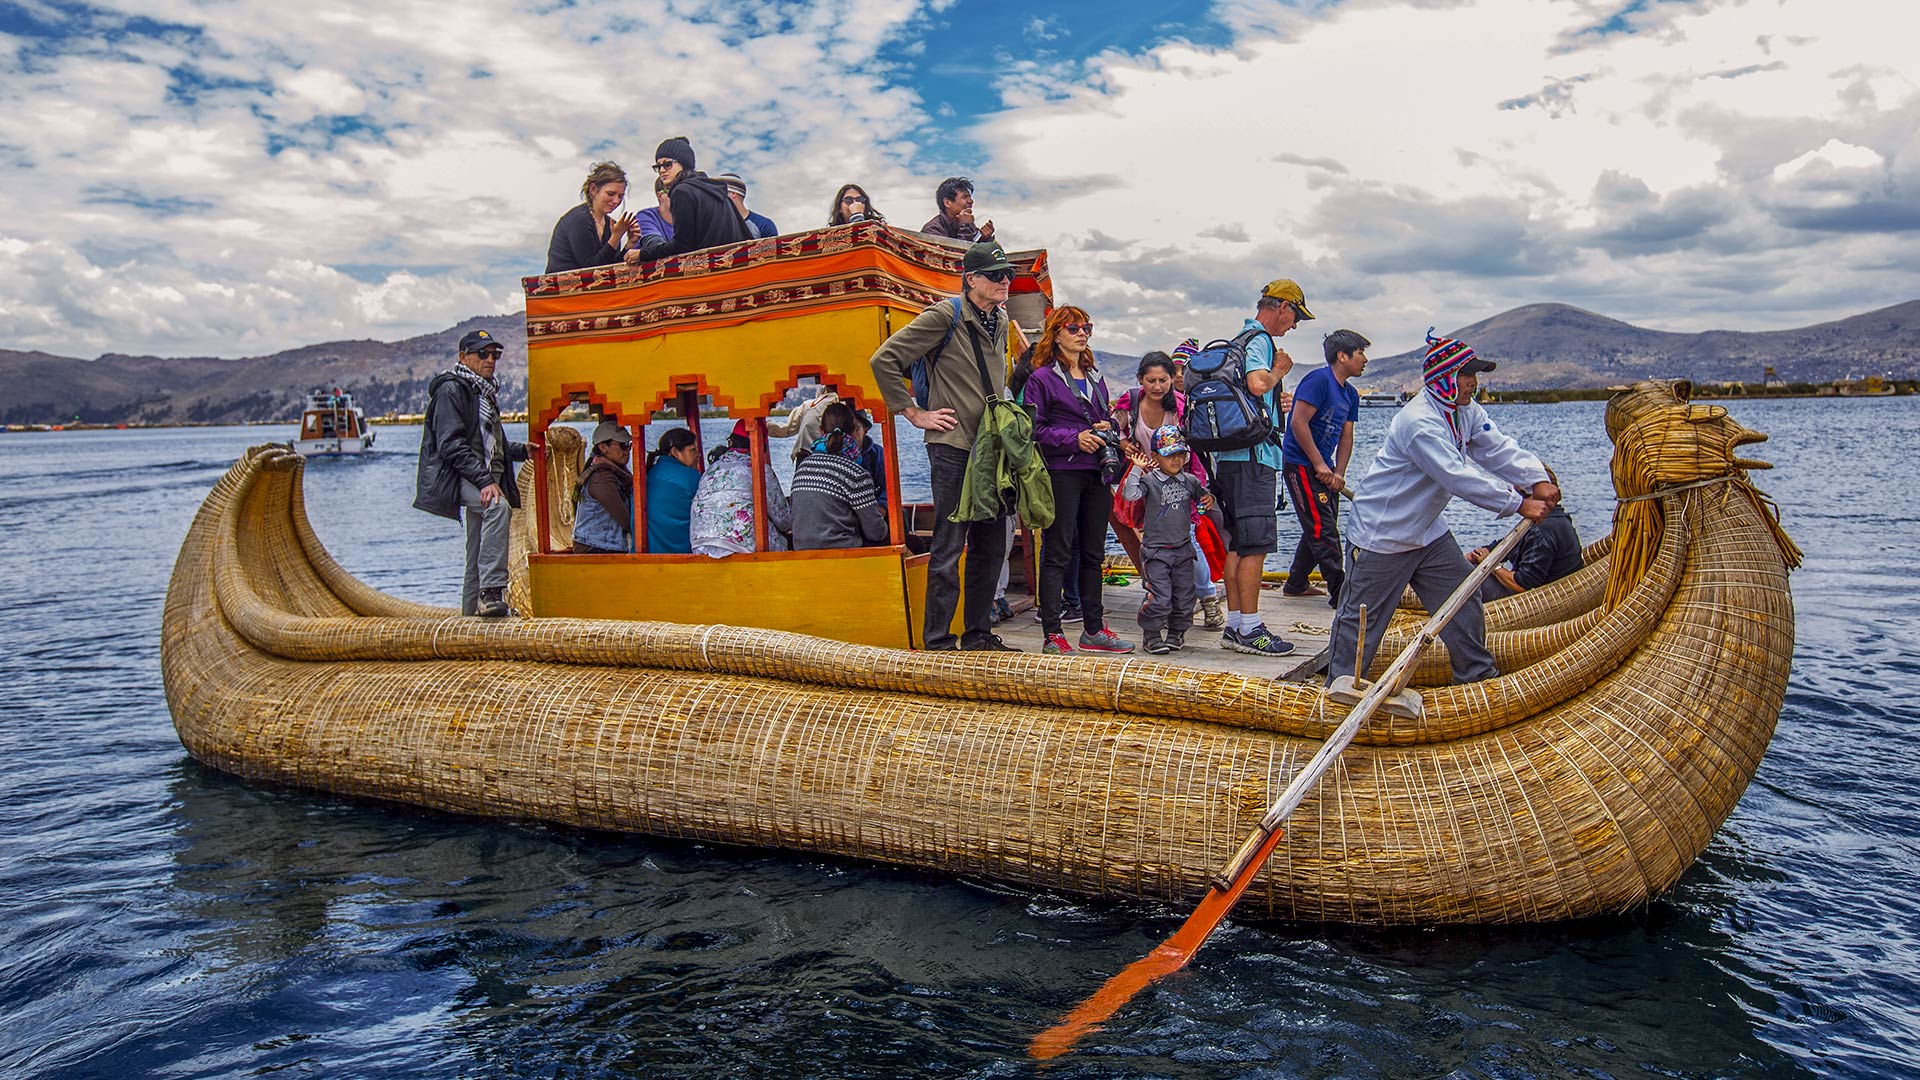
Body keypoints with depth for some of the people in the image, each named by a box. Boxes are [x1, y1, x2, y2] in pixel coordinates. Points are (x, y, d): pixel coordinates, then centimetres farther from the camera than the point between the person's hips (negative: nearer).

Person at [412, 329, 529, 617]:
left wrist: (521, 450, 20)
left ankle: (472, 611, 17)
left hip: (486, 478, 10)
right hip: (457, 476, -10)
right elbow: (451, 445, -18)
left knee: (478, 555, 10)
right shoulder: (451, 389, -7)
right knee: (497, 506, -35)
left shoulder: (485, 392, 22)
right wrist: (484, 480, -27)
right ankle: (491, 591, -40)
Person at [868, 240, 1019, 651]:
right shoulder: (944, 316, -9)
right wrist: (914, 413, -10)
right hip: (953, 447, -7)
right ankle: (937, 640, 4)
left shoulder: (1000, 320, 14)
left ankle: (979, 634, 21)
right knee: (949, 548, -4)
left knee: (991, 547, 11)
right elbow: (883, 360, -12)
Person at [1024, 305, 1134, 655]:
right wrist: (1074, 439, -17)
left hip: (1096, 474, 7)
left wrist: (1107, 429, 3)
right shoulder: (1042, 378, -2)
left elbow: (1107, 419, 26)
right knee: (1057, 554, -5)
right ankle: (1052, 635, -1)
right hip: (1061, 473, -7)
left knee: (1093, 554, 11)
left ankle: (1093, 629, 19)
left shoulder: (1095, 377, 19)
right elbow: (1034, 429, -9)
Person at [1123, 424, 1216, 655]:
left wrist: (1209, 500, -1)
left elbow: (1202, 496, 22)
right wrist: (1137, 469, -26)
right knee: (1159, 597, -8)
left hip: (1183, 548, 5)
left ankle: (1176, 632, 26)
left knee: (1184, 595, 9)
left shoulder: (1189, 480, 7)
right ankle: (1151, 634, 8)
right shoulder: (1149, 480, -8)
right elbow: (1130, 494, -23)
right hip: (1155, 549, -5)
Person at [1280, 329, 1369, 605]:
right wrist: (1320, 465, -20)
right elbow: (1298, 422, -22)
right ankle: (1341, 593, -9)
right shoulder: (1319, 379, -15)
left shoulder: (1350, 394, 13)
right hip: (1300, 464, -10)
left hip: (1322, 467, 10)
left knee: (1319, 529, 16)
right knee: (1323, 530, -10)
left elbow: (1346, 437, 13)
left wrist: (1339, 473, -3)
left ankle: (1296, 584, 29)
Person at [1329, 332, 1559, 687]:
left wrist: (1537, 479, -20)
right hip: (1381, 535, -9)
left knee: (1462, 599, 12)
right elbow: (1459, 477, -30)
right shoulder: (1418, 421, -27)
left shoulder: (1467, 411, 4)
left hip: (1428, 532, 9)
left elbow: (1498, 449, -2)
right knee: (1362, 617, 0)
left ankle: (1479, 675, 27)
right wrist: (1519, 504, -27)